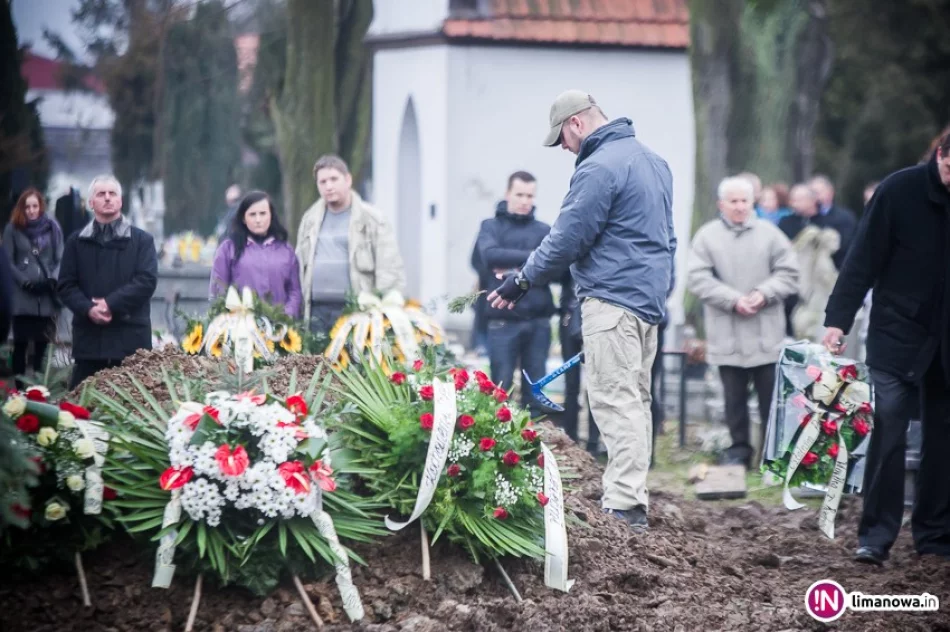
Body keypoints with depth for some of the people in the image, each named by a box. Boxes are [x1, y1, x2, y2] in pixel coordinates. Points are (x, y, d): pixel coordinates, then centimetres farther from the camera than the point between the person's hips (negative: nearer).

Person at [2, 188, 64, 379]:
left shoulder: (52, 227, 7)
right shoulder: (13, 229, 3)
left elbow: (60, 259, 6)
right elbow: (8, 261, 0)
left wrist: (52, 280, -10)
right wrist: (25, 282, -11)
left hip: (47, 295, 1)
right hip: (22, 296, -1)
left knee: (42, 341, 3)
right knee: (21, 341, -2)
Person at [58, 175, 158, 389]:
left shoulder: (142, 240, 7)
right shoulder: (76, 242, 14)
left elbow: (147, 280, -5)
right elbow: (66, 285, 7)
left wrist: (111, 303, -14)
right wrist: (88, 308, -13)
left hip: (130, 337, -2)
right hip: (89, 337, 2)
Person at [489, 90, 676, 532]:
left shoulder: (599, 168, -14)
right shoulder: (653, 161, 17)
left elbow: (567, 240, -13)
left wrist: (521, 281, -2)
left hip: (612, 300, -10)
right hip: (650, 297, 10)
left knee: (615, 400, -11)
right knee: (636, 399, 13)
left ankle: (624, 505, -15)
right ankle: (634, 499, 16)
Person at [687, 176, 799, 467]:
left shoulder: (769, 233, 4)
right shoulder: (707, 236, 2)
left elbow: (788, 273, 4)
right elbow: (698, 278, -5)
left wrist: (764, 294, -12)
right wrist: (733, 300, -14)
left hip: (767, 336, 0)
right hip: (727, 336, 0)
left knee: (771, 397, 4)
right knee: (734, 397, 7)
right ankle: (739, 449, 17)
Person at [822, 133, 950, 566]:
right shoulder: (900, 190, -10)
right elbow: (863, 259, -9)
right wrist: (838, 319, -13)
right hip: (897, 336, -3)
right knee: (888, 436, -6)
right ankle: (876, 537, -2)